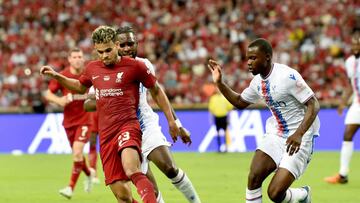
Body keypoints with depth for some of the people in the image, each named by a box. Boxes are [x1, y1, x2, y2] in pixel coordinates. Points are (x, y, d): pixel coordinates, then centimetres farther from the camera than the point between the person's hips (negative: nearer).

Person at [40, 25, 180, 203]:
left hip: (128, 125, -5)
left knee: (132, 170, -35)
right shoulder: (92, 68, 13)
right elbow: (81, 87, 35)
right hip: (106, 134, 5)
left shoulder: (134, 66, -1)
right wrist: (56, 76, 24)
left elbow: (156, 91, 11)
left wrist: (171, 120, 12)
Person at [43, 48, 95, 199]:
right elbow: (48, 94, -1)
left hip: (84, 119, -3)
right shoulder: (62, 76, -4)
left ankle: (71, 187, -11)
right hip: (69, 120, 3)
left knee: (77, 151, -18)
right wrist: (59, 100, -20)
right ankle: (89, 173, 44)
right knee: (77, 153, 13)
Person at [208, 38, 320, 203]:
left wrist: (298, 134, -33)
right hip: (276, 134, 7)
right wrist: (219, 83, 9)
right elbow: (240, 102, 23)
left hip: (299, 139, -7)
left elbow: (313, 105, -21)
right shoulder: (258, 81, 5)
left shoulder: (288, 76, -20)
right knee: (254, 177, -13)